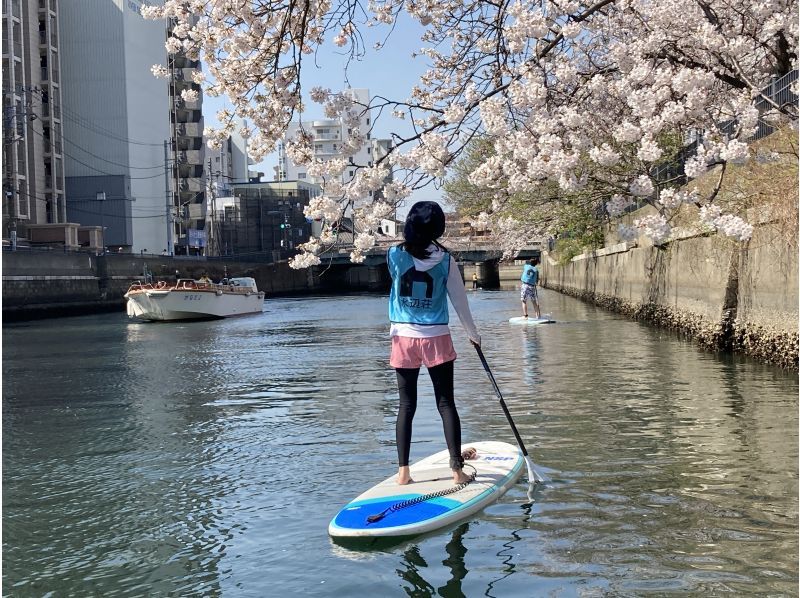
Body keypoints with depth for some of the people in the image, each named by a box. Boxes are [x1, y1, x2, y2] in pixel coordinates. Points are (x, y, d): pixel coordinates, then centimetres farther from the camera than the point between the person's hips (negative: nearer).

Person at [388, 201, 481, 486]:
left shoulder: (395, 255, -5)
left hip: (404, 338, 1)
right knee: (446, 403, 5)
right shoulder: (445, 260, -6)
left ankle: (403, 471, 8)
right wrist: (473, 334, 15)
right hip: (437, 338, -1)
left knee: (406, 405, 8)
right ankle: (457, 469, 7)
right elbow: (459, 300, 2)